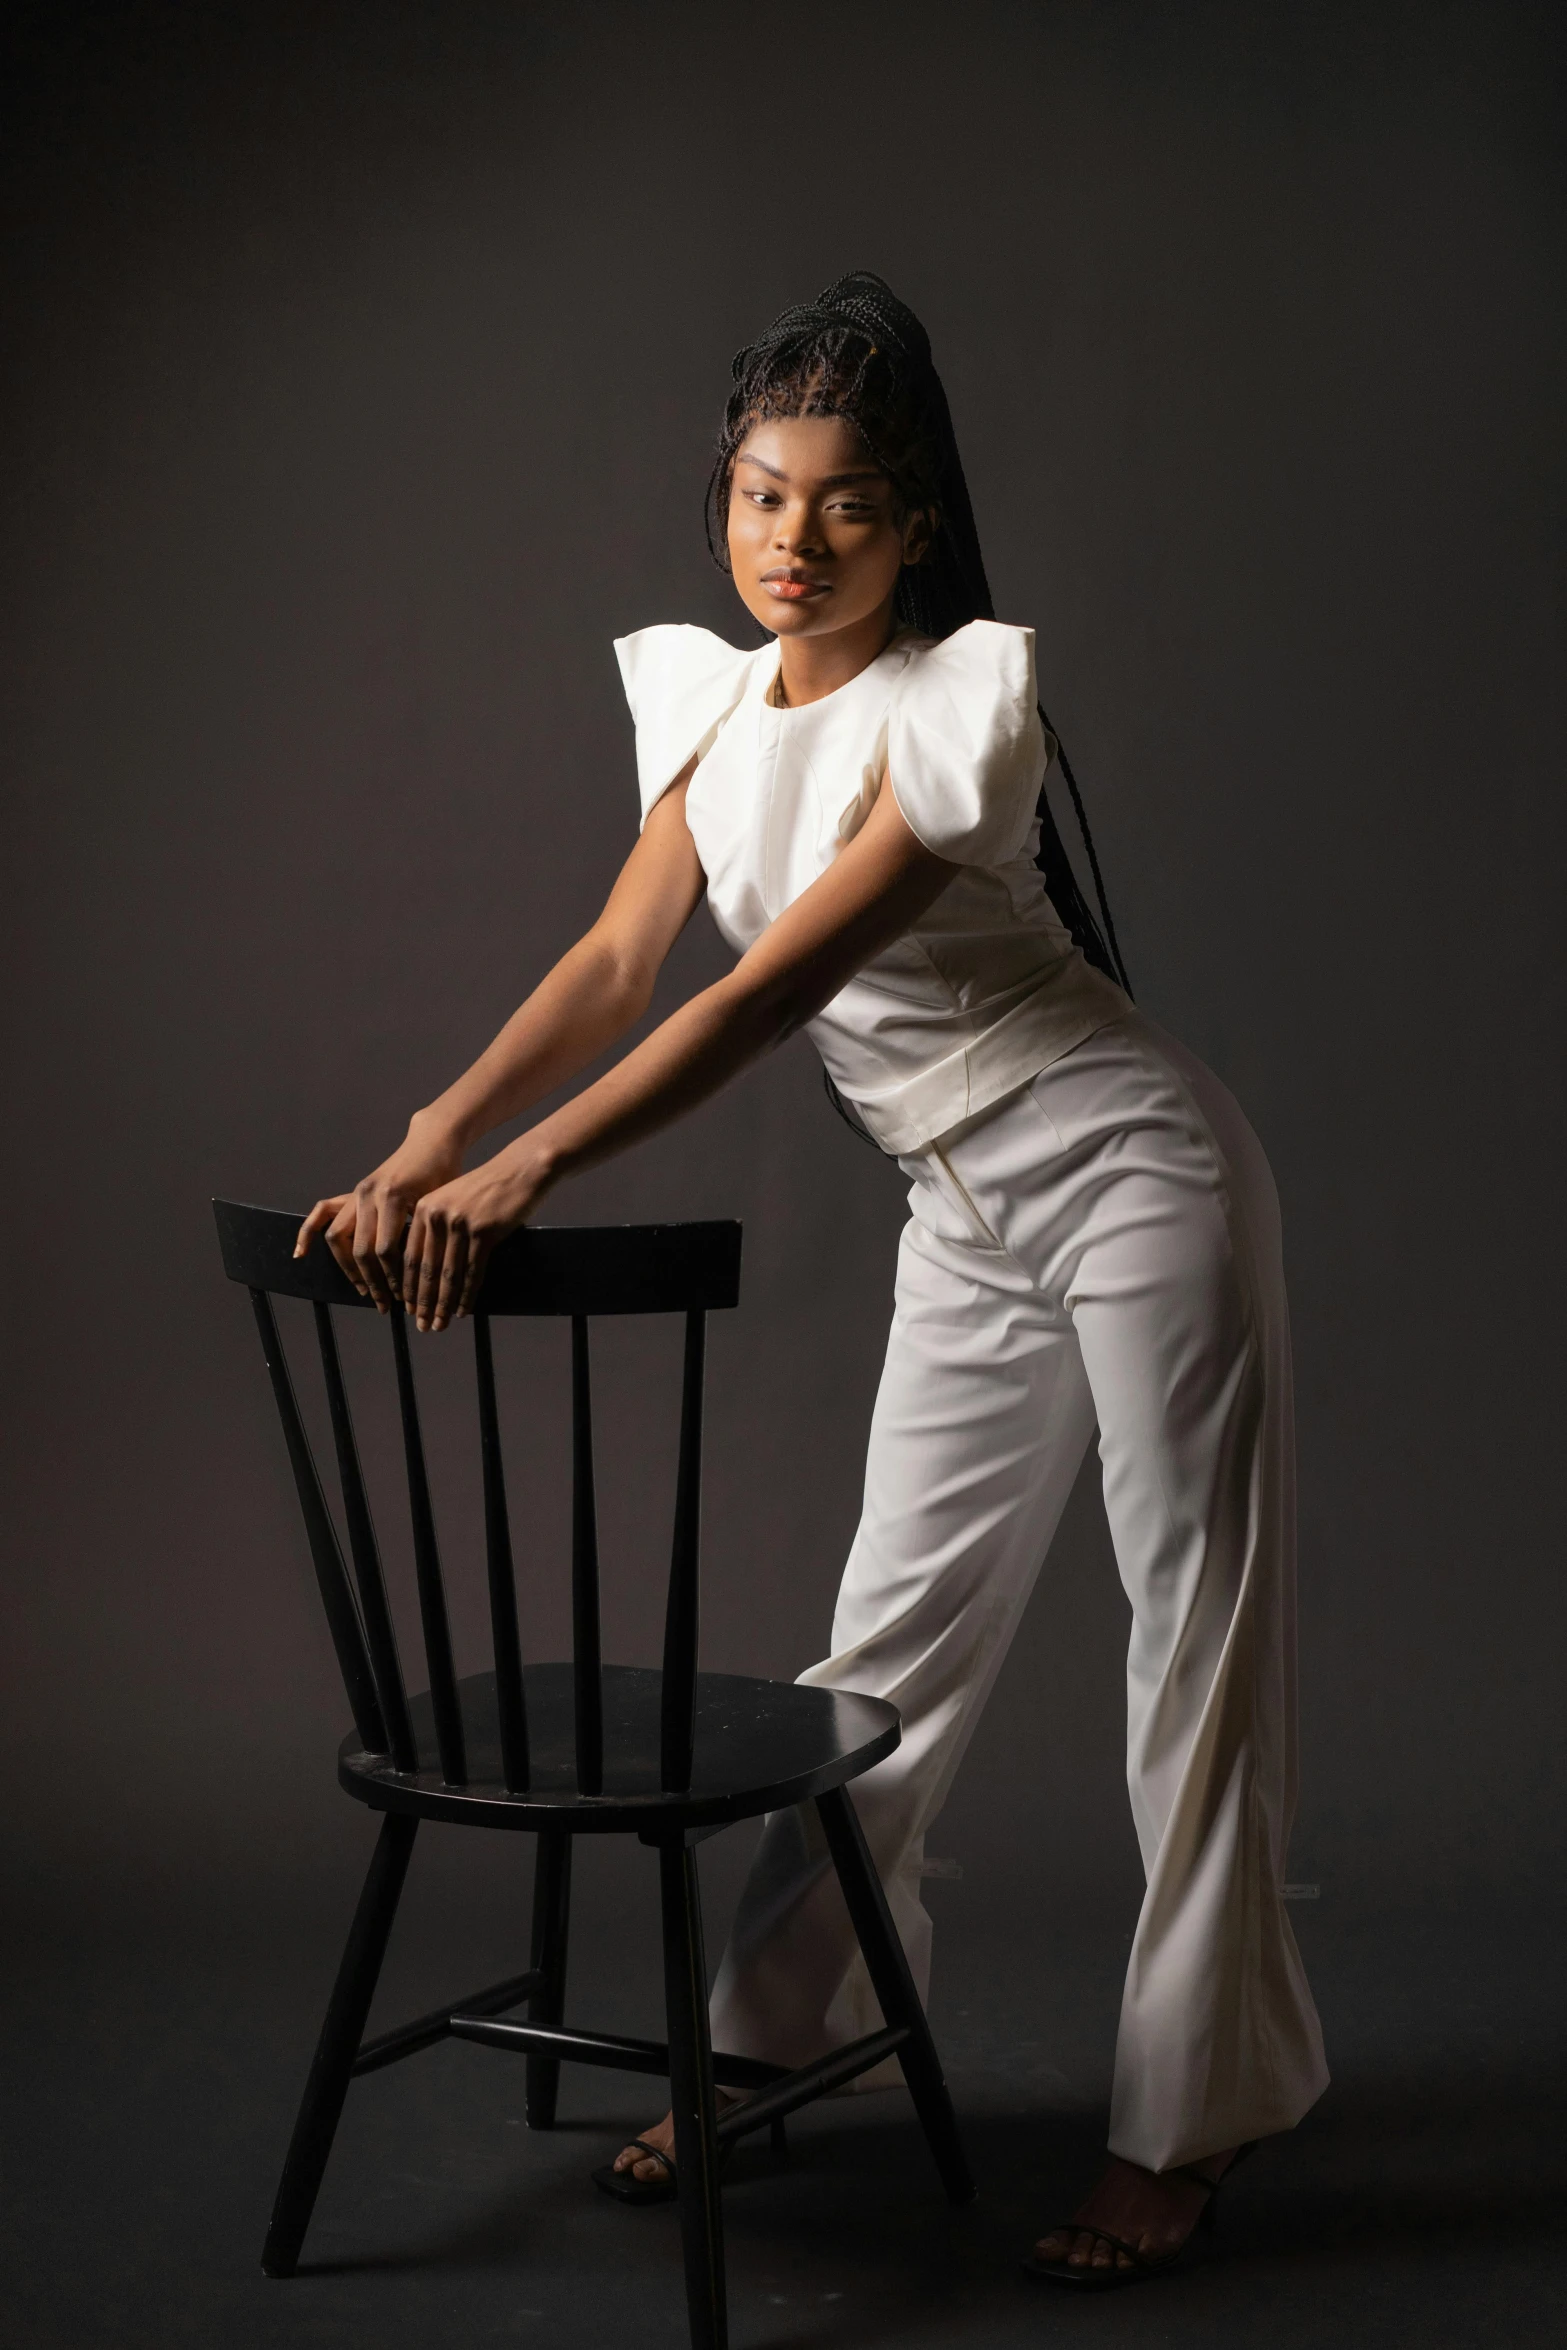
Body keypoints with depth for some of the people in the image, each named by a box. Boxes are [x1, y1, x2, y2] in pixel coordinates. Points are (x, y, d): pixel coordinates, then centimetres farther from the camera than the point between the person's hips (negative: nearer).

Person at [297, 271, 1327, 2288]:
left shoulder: (957, 704, -19)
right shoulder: (712, 698, 3)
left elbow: (775, 990, -28)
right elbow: (622, 956, -5)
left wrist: (527, 1173, -35)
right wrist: (425, 1146, -20)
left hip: (1129, 1177, -7)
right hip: (970, 1223, 7)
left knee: (1198, 1636, 0)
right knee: (892, 1637, 10)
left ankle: (1185, 2123, 8)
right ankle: (776, 2038, 22)